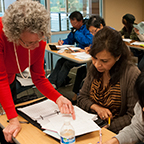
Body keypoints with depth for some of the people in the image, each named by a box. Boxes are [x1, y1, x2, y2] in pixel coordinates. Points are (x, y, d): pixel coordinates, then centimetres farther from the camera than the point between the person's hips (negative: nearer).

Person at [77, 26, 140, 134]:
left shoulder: (132, 75, -17)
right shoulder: (94, 68, 2)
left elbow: (133, 117, -13)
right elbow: (81, 98, 9)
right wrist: (96, 108, -10)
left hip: (115, 132, -3)